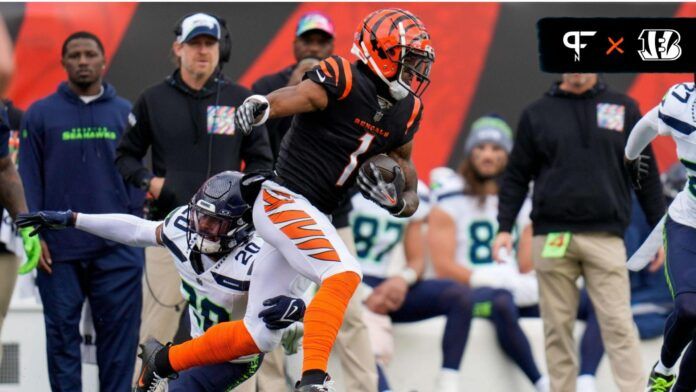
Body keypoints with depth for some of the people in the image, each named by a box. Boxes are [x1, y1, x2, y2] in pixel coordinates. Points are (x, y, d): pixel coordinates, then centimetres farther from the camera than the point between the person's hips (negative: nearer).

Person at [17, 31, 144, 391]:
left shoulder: (125, 113, 9)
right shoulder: (41, 114, 5)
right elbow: (28, 179, 3)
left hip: (117, 249, 1)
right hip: (59, 248, -1)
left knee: (119, 331, 0)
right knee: (62, 331, 2)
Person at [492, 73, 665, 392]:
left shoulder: (624, 109, 10)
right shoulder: (537, 114, 10)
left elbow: (646, 175, 12)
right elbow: (517, 177, 11)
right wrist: (505, 228, 1)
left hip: (605, 237, -1)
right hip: (551, 237, 1)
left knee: (618, 326, -9)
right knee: (558, 327, 3)